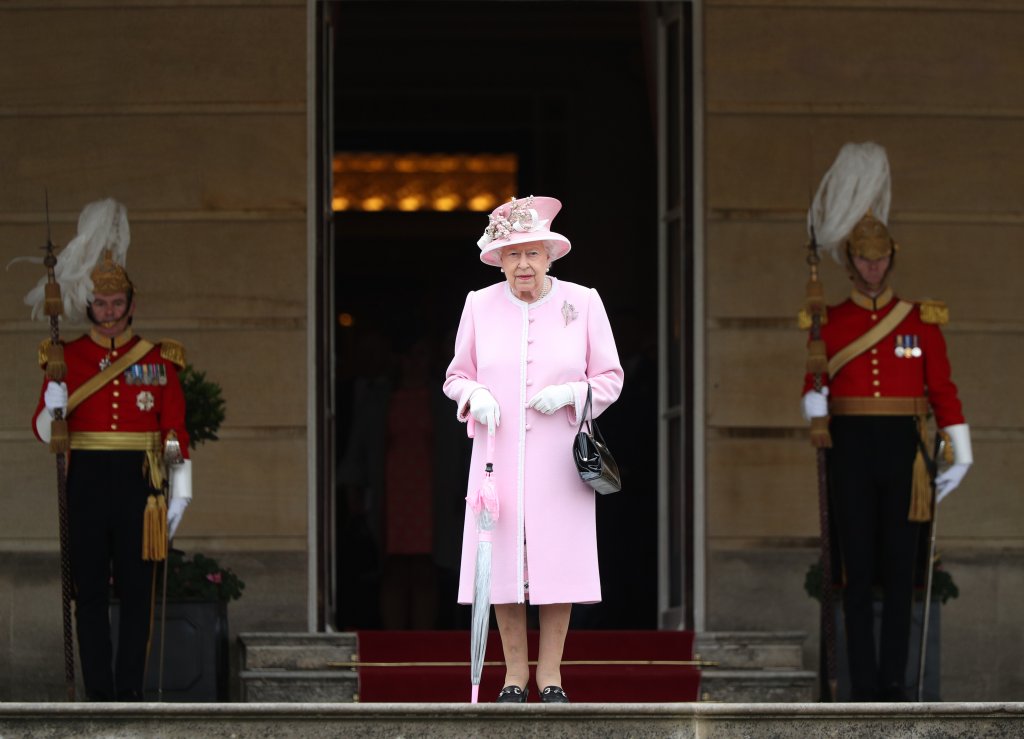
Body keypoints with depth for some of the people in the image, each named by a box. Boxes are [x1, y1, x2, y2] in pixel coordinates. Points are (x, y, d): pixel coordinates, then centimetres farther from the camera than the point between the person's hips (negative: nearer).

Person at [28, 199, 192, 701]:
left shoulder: (158, 358, 6)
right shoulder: (68, 358, 6)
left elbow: (175, 430, 5)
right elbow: (43, 429, 5)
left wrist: (180, 492, 0)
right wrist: (53, 411, -19)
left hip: (139, 480, 0)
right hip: (87, 480, 0)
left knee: (137, 588, 1)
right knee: (89, 589, 0)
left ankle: (130, 689, 7)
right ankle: (99, 692, 4)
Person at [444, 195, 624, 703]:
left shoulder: (583, 303, 3)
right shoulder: (479, 305, 7)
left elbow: (610, 378, 8)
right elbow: (456, 376, 15)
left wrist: (570, 394, -11)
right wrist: (475, 395, -7)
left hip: (559, 458, -1)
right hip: (498, 454, 1)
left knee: (558, 561, -4)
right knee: (501, 564, -2)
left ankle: (550, 676, 6)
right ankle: (515, 676, 8)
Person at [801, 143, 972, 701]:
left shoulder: (921, 321, 6)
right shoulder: (830, 324, 6)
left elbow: (943, 392, 5)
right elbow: (815, 385, 4)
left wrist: (961, 457, 1)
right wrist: (816, 420, -17)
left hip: (903, 451, 0)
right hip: (852, 451, 0)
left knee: (900, 568, 1)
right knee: (858, 569, -2)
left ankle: (894, 681, 6)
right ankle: (864, 686, 1)